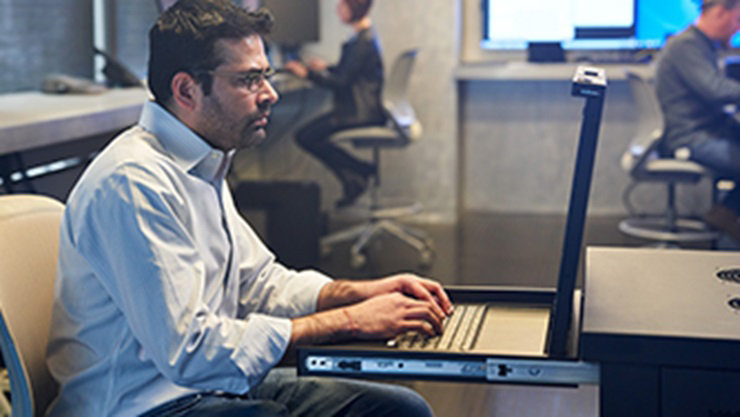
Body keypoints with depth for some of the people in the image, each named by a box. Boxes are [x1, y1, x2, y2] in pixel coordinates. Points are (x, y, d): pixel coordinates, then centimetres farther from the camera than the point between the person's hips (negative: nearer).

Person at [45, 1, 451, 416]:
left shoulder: (203, 165, 11)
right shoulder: (133, 182, -21)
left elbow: (257, 281, 19)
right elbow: (188, 352, -26)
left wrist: (365, 292, 2)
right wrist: (349, 322, -22)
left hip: (213, 383, 9)